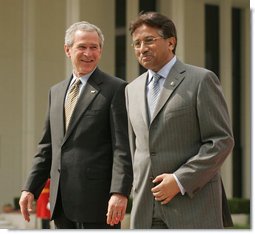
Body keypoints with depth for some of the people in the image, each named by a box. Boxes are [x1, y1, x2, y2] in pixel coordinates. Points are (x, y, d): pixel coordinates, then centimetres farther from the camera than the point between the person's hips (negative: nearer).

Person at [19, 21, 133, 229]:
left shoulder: (116, 89, -3)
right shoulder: (56, 92, 17)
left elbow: (123, 147, -11)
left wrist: (119, 192, -20)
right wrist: (31, 188, 12)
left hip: (96, 201, -6)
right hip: (62, 203, 7)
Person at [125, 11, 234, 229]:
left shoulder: (201, 80, -3)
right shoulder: (132, 90, 17)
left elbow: (222, 141, -8)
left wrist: (180, 181, -14)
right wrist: (139, 194, 17)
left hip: (193, 207, -5)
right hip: (146, 211, 5)